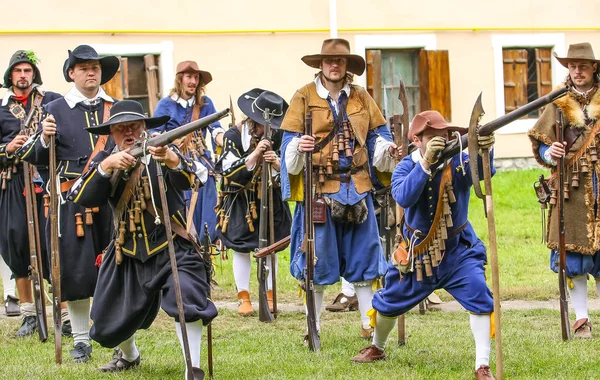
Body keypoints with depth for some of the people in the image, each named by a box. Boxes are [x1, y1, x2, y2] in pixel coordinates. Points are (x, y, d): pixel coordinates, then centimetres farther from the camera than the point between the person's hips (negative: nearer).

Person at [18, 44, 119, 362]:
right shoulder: (55, 110, 4)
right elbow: (34, 157, 3)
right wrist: (45, 139, -17)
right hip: (73, 201, -2)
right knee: (76, 271, -2)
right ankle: (81, 340, 10)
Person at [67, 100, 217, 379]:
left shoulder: (163, 152, -8)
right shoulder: (105, 160, 0)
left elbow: (192, 178, -28)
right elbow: (81, 198, -15)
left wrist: (172, 160, -50)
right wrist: (106, 166, -32)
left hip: (173, 248, -4)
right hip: (128, 255, 4)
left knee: (186, 302, -28)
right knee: (113, 320, 14)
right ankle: (128, 356, 47)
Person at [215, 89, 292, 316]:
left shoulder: (278, 137, -4)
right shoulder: (234, 136, -12)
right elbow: (229, 171, -20)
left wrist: (276, 162, -27)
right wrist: (255, 154, -29)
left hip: (270, 201, 2)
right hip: (240, 202, -2)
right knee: (241, 249, -1)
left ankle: (270, 296, 14)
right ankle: (243, 298, 6)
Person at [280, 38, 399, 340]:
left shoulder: (361, 98, 11)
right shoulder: (304, 97, 1)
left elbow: (377, 135, 13)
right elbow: (289, 142, -3)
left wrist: (386, 148, -7)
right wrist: (299, 148, -25)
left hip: (356, 188, 3)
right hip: (318, 189, -3)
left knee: (362, 256, 7)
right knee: (317, 258, 1)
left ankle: (369, 324, 15)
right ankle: (313, 327, 11)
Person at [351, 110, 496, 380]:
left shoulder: (459, 163, -16)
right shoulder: (406, 167, -14)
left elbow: (484, 172, -38)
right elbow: (403, 197, -34)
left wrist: (484, 151, -60)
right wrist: (426, 163, -45)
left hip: (456, 251, -1)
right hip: (417, 253, 1)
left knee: (479, 295, -23)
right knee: (388, 303, 17)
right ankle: (376, 348, 47)